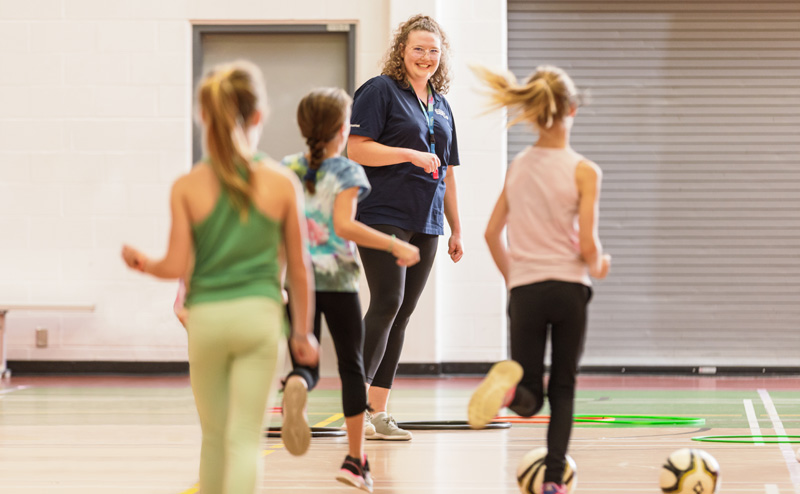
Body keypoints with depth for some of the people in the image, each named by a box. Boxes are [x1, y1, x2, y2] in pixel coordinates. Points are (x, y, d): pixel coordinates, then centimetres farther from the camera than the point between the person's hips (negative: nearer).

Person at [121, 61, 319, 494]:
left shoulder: (187, 188, -4)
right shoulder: (282, 183, -3)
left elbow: (177, 267, -5)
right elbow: (299, 267, 3)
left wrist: (141, 262, 17)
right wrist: (302, 332, 13)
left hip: (206, 316, 1)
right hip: (259, 313, -1)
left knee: (214, 434, 16)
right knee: (245, 438, -2)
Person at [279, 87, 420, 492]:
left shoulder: (286, 170, 6)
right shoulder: (346, 173, -7)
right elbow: (344, 225, -19)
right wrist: (396, 246, -15)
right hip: (337, 280, -3)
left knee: (305, 364, 6)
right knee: (351, 366, 9)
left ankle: (296, 386, -34)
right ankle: (355, 460, 9)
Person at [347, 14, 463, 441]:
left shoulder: (441, 105, 19)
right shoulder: (380, 91, -3)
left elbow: (447, 172, 24)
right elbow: (356, 149, -12)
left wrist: (456, 228, 22)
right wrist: (411, 154, -17)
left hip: (426, 224, 7)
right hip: (384, 216, -7)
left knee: (403, 313, 4)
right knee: (387, 303, -15)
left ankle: (379, 410, 6)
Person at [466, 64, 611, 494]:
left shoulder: (517, 167, 5)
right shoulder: (583, 172, -8)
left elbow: (492, 233, 8)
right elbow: (587, 245, -11)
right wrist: (598, 266, 11)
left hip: (525, 292, 2)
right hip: (569, 288, -2)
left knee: (530, 399, 7)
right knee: (563, 388, 13)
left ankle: (509, 386, -29)